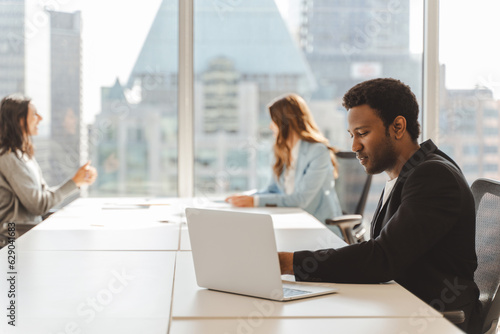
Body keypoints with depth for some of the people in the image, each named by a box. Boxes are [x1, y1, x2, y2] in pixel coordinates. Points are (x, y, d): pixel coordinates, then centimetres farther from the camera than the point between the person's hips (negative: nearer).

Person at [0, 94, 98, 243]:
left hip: (31, 227, 9)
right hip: (17, 233, -9)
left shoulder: (24, 153, 14)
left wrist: (81, 182, 6)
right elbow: (39, 205, -18)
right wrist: (74, 182, -13)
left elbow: (44, 193, 15)